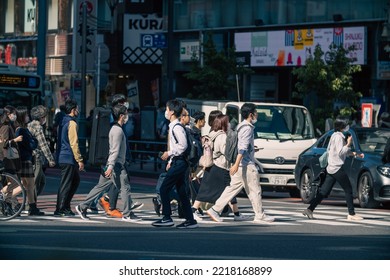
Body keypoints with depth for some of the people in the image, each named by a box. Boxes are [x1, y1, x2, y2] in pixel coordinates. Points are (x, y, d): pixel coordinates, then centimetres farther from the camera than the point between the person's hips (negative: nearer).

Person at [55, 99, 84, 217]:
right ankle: (60, 209, -3)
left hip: (63, 157, 10)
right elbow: (74, 144, -19)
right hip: (69, 158, -10)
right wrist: (80, 160, -16)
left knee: (76, 180, 17)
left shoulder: (64, 122, 15)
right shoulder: (72, 123, -14)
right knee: (66, 184, -5)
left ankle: (65, 206, 17)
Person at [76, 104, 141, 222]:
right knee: (125, 188, -4)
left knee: (101, 186, 11)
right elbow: (115, 150, -21)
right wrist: (111, 166, -25)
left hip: (113, 164, 10)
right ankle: (127, 214, 0)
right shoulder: (118, 130, -14)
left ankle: (82, 207, 12)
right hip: (116, 164, -10)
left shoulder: (116, 128, 17)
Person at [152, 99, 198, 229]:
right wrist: (171, 161, 21)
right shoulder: (173, 126, 17)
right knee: (181, 192, 9)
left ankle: (167, 218, -4)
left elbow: (183, 145, -22)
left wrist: (169, 153, -14)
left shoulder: (177, 127, -14)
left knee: (164, 189, -7)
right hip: (177, 162, 10)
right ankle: (190, 220, 9)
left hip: (179, 163, -10)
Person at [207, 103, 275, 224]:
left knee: (233, 188, 9)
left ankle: (215, 210, 5)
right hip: (247, 164, -10)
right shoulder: (248, 128, -14)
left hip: (241, 164, 10)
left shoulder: (242, 126, 17)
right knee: (255, 190, -1)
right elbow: (243, 147, -23)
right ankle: (260, 216, 5)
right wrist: (237, 164, -29)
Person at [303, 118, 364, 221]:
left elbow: (343, 151, 28)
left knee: (324, 192, 6)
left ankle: (309, 209, 0)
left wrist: (355, 154, 23)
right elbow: (340, 152, -19)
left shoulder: (335, 135, 18)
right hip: (337, 168, -9)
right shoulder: (338, 137, -13)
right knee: (348, 190, -1)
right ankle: (351, 214, 2)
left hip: (331, 168, 9)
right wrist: (348, 144, -10)